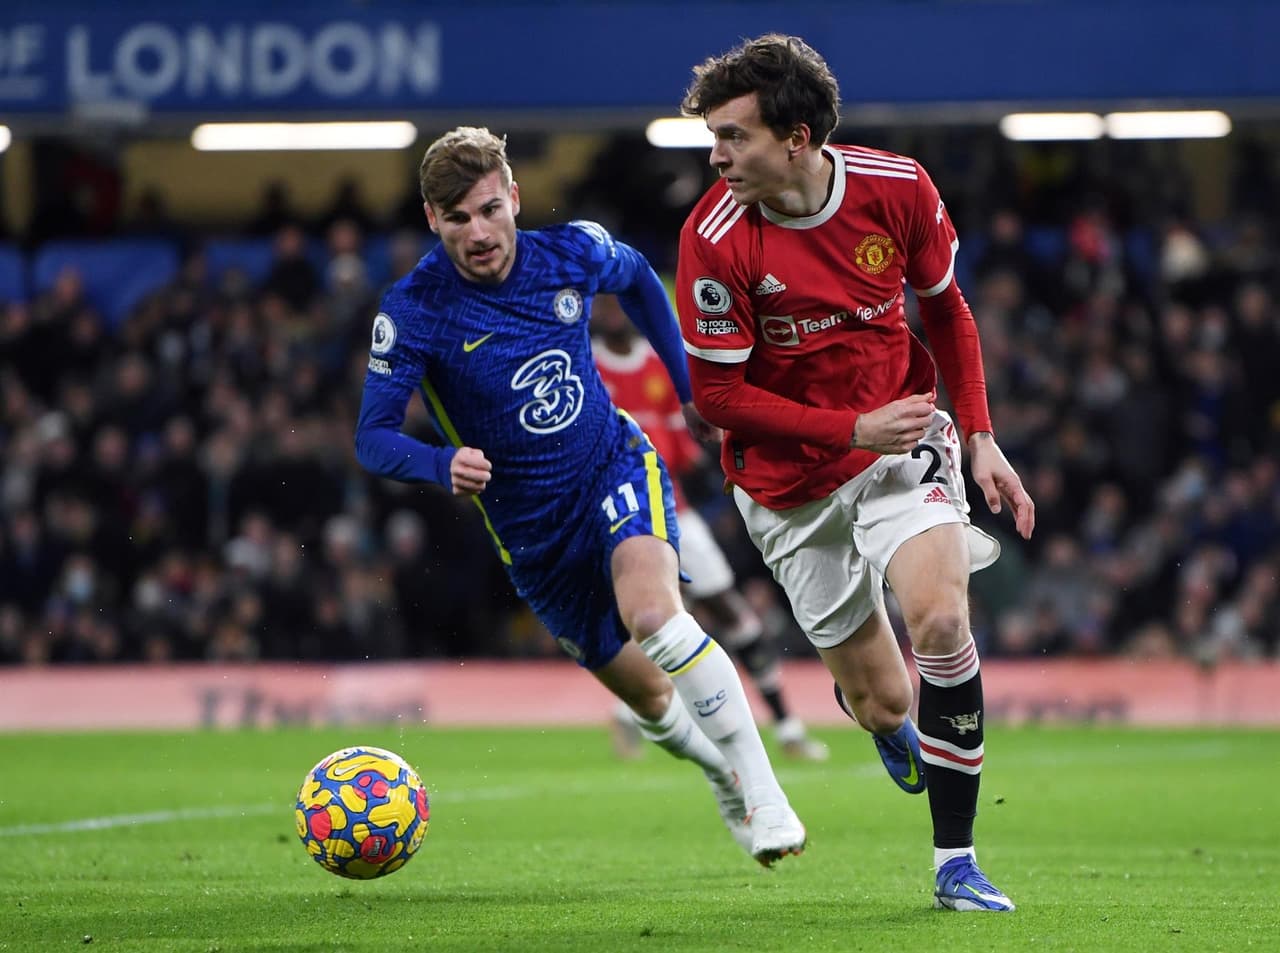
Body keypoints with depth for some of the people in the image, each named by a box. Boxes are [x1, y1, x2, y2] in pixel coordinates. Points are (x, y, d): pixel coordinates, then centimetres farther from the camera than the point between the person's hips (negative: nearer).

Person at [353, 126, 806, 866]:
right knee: (651, 701, 7)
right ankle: (726, 778, 40)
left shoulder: (571, 254, -9)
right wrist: (443, 464, -39)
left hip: (618, 471, 0)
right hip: (532, 527, 1)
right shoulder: (414, 311, -17)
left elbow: (637, 277, 15)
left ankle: (764, 793, -23)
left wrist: (690, 387, 15)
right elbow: (373, 439, -18)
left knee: (653, 614, -31)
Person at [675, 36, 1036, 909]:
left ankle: (956, 861, -11)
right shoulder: (715, 237, -19)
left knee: (940, 618, -26)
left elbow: (946, 311, 7)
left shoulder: (897, 188, -11)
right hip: (792, 479, -1)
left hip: (902, 437, 1)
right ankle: (887, 724, 46)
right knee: (881, 699, 2)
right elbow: (717, 391, -14)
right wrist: (854, 430, -21)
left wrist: (980, 437, 1)